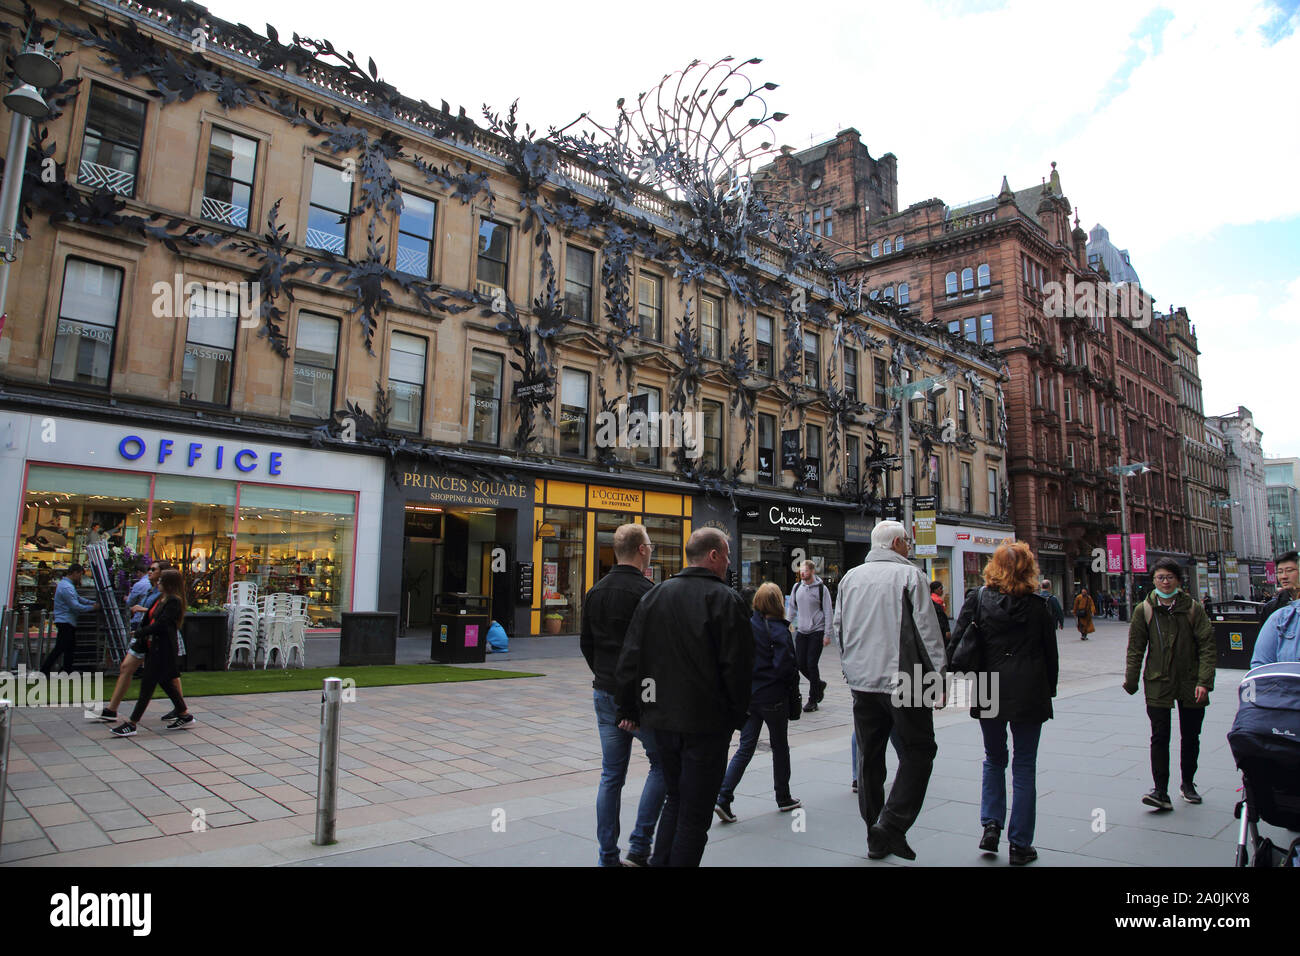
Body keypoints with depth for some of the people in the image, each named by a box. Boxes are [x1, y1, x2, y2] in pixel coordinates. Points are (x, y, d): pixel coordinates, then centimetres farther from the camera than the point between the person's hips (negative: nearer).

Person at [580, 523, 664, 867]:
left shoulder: (595, 592, 8)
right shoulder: (647, 592, -16)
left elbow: (586, 643, 14)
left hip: (604, 694, 7)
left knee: (611, 775, 12)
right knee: (662, 764, 10)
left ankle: (607, 856, 18)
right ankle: (639, 848, 6)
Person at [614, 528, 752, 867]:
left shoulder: (654, 595, 6)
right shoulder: (725, 599, -11)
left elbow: (629, 660, 6)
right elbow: (738, 667, -12)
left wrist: (628, 709, 13)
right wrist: (738, 715, 1)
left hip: (662, 718, 6)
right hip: (707, 723, -6)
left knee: (675, 798, 22)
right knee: (695, 813, 5)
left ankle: (660, 861, 22)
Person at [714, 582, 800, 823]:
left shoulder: (747, 625, 0)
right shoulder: (778, 630, -15)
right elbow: (784, 666, -20)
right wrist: (795, 677, -1)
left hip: (748, 695, 4)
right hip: (773, 697, -4)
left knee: (745, 748, 7)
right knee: (779, 746, 14)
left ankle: (723, 799, -5)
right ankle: (783, 798, 28)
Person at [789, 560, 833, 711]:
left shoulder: (821, 588, -6)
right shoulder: (796, 587, 7)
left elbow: (828, 612, -5)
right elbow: (792, 607, 19)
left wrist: (827, 634, -9)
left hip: (816, 631, -5)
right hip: (801, 631, 5)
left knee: (811, 665, -7)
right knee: (800, 664, 4)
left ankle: (813, 700, 5)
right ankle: (819, 684, 31)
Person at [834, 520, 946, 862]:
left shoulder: (850, 577, 10)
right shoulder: (909, 575, -7)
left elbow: (839, 627, 15)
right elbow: (928, 630, -9)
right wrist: (939, 677, -4)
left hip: (861, 682, 6)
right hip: (903, 681, -5)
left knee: (869, 757, 12)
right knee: (917, 751, 6)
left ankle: (875, 838, 19)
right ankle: (892, 825, -4)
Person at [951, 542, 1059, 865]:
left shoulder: (978, 602, -3)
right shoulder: (1040, 606, -4)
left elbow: (958, 644, -4)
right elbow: (1050, 653, 3)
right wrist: (1049, 690, 15)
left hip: (988, 693, 1)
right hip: (1028, 693, -1)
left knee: (994, 759, 20)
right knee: (1024, 766, 8)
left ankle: (991, 824, 9)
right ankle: (1019, 845, 11)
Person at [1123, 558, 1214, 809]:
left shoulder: (1193, 609, -1)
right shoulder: (1144, 611, 0)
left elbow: (1207, 646, -3)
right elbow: (1135, 649, 4)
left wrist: (1204, 682, -12)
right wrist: (1131, 681, 0)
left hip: (1190, 683, 1)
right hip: (1157, 684, -1)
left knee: (1191, 737, 14)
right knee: (1159, 737, -7)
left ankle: (1188, 783, 33)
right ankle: (1161, 792, -6)